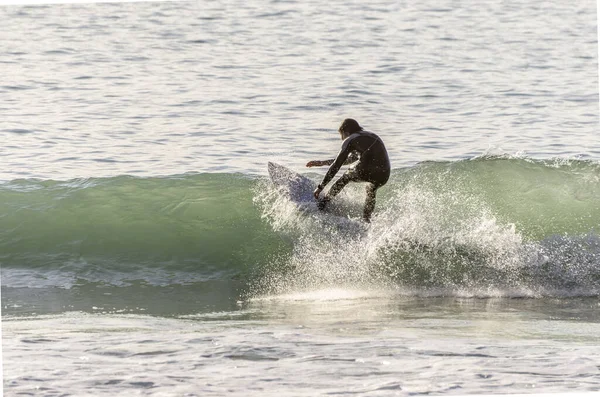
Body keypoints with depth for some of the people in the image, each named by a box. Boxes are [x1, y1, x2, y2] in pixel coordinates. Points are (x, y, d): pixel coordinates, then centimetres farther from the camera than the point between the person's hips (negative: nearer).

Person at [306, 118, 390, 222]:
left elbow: (336, 165, 10)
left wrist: (320, 187, 16)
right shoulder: (373, 136, 34)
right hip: (383, 177, 5)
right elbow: (350, 159, 42)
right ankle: (366, 220, 35)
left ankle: (323, 203, 32)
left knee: (346, 176, 29)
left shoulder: (350, 140, 13)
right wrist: (322, 163, 47)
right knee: (371, 190, 39)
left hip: (366, 171, -5)